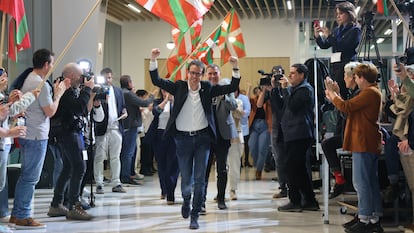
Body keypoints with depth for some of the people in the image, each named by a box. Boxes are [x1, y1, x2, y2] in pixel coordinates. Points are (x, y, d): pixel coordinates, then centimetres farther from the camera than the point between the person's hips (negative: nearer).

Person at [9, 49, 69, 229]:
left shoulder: (28, 79, 13)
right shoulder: (41, 84, -16)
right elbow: (50, 111, -14)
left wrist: (57, 91, 14)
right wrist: (58, 94, -1)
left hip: (26, 134, 10)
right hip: (36, 136, -10)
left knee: (25, 176, 15)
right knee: (31, 178, -3)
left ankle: (16, 214, 21)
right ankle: (23, 217, 3)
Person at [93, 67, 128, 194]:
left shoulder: (118, 91, 15)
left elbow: (122, 106, 23)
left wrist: (124, 112, 1)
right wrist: (104, 101, -24)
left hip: (116, 128, 5)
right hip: (102, 129, -4)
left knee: (115, 157, 8)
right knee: (99, 157, 0)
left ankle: (116, 183, 13)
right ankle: (99, 184, 6)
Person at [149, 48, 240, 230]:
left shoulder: (208, 88, 2)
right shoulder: (179, 87, 0)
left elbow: (232, 87, 0)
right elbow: (156, 80, -4)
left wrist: (235, 68, -13)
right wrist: (153, 60, -16)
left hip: (202, 138, 0)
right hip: (183, 138, 0)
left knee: (199, 180, -1)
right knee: (186, 178, 8)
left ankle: (195, 216, 9)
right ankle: (186, 200, 41)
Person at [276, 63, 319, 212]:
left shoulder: (305, 89, -8)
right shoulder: (294, 89, 23)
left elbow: (292, 105, -18)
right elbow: (281, 105, 18)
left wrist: (285, 88, -11)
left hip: (299, 135, -10)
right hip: (292, 134, 10)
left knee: (292, 167, -9)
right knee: (300, 168, 12)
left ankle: (295, 201, -5)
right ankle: (310, 201, 17)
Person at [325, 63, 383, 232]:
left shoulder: (369, 93, -15)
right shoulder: (373, 92, 19)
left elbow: (346, 107, -20)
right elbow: (351, 110, 18)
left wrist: (331, 92, -8)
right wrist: (334, 97, 14)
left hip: (363, 143, -11)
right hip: (370, 144, 11)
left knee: (361, 182, -6)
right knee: (371, 182, 12)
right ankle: (374, 219, 18)